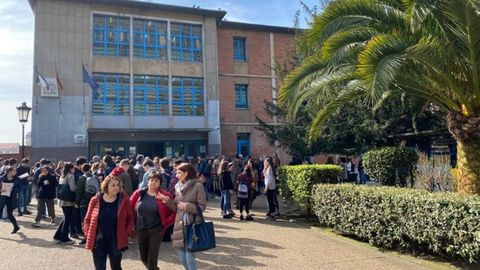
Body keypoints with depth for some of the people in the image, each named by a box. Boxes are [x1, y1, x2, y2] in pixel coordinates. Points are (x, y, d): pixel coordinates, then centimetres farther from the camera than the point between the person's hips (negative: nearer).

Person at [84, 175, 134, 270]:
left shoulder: (124, 200, -5)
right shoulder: (95, 200, -4)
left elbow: (130, 218, 3)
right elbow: (87, 220, 5)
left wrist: (127, 233, -6)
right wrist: (88, 235, -4)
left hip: (116, 242, 0)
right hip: (98, 242, 0)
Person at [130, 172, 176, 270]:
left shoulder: (165, 195, -9)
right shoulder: (138, 193, -1)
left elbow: (173, 211, -6)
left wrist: (165, 224, -9)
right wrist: (133, 225, 3)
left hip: (156, 230, -3)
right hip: (140, 230, 4)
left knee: (152, 257, 1)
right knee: (143, 257, 16)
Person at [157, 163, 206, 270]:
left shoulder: (198, 186, -10)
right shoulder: (177, 186, 8)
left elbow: (202, 207, -11)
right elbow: (175, 208, 10)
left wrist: (186, 206, -18)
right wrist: (167, 200, -5)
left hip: (192, 224, -6)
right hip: (179, 224, 6)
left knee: (190, 256, -4)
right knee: (182, 257, 12)